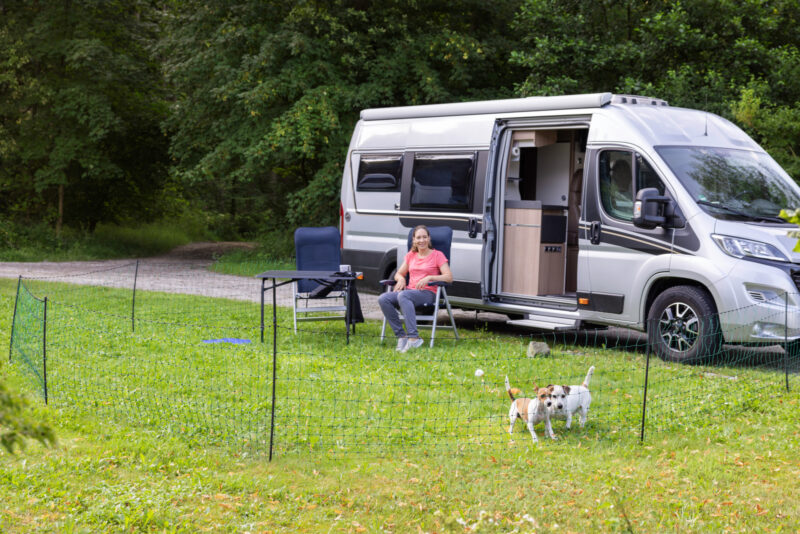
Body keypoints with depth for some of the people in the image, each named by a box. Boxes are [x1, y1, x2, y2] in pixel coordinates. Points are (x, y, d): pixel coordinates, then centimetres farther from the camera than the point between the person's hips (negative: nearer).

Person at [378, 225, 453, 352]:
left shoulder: (437, 255, 4)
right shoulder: (410, 255, 20)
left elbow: (449, 277, -5)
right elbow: (399, 274, 25)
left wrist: (429, 277, -18)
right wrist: (401, 279, -1)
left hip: (427, 293, -6)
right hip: (410, 290, 6)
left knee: (403, 296, -39)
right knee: (383, 299, -23)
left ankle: (413, 338, -46)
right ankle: (401, 336, -24)